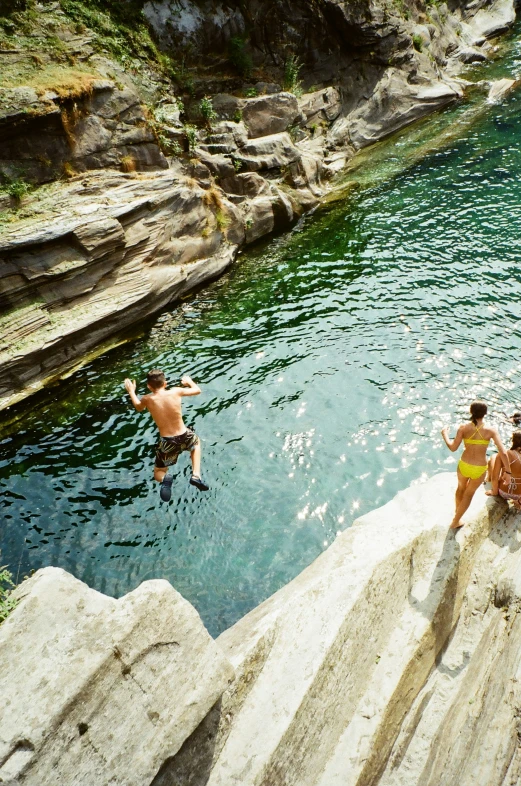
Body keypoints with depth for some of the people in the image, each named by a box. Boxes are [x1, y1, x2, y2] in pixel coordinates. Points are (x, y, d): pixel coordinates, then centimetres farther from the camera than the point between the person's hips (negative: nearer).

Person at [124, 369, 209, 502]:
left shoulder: (147, 399, -7)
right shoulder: (176, 392, -6)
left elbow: (138, 407, 19)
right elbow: (197, 390, 11)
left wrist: (131, 391, 34)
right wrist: (189, 381, 31)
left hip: (167, 442, 0)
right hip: (184, 437, 1)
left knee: (158, 473, 24)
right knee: (196, 442, 38)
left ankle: (165, 478, -16)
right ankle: (196, 476, 17)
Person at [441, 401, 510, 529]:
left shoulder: (464, 428, -14)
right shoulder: (491, 431, -15)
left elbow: (453, 447, -13)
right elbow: (503, 452, -19)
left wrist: (444, 434, 3)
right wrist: (508, 471, -9)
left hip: (464, 466, 1)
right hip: (479, 470, -1)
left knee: (461, 487, 32)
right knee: (469, 493, 24)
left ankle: (457, 511, 57)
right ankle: (455, 521, 36)